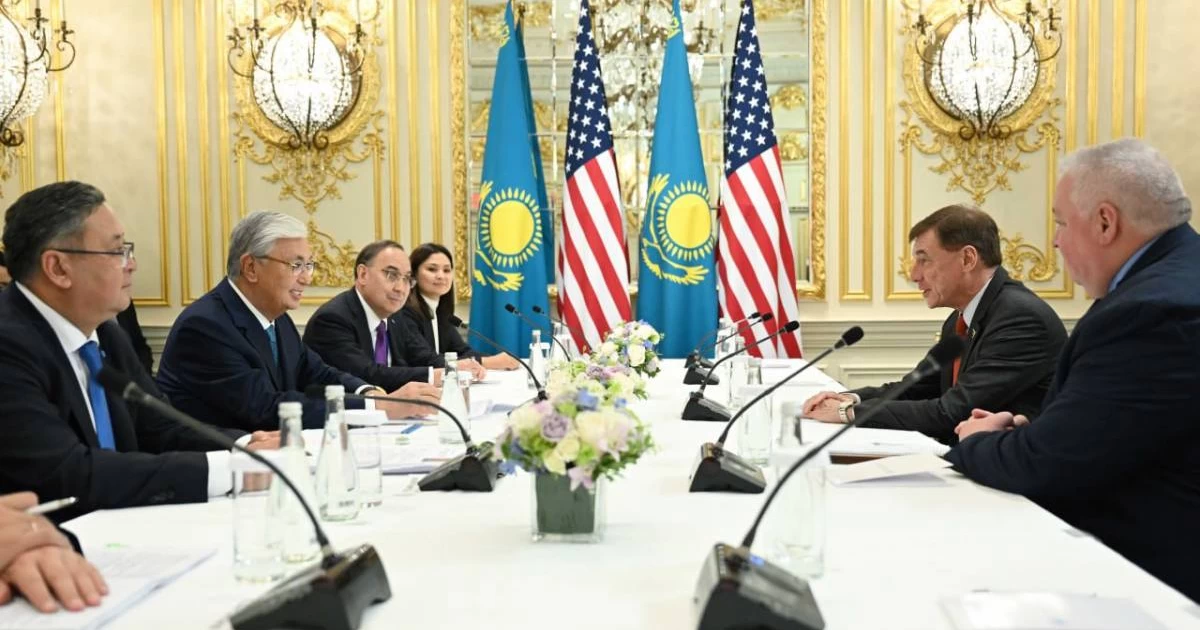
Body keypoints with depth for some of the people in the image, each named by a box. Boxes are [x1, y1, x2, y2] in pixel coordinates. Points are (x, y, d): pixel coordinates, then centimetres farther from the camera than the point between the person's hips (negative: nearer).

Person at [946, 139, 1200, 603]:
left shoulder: (1155, 311, -26)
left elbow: (1040, 466, -23)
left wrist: (975, 442, -4)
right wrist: (1015, 434, -3)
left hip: (1146, 570, -8)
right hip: (1137, 540, 9)